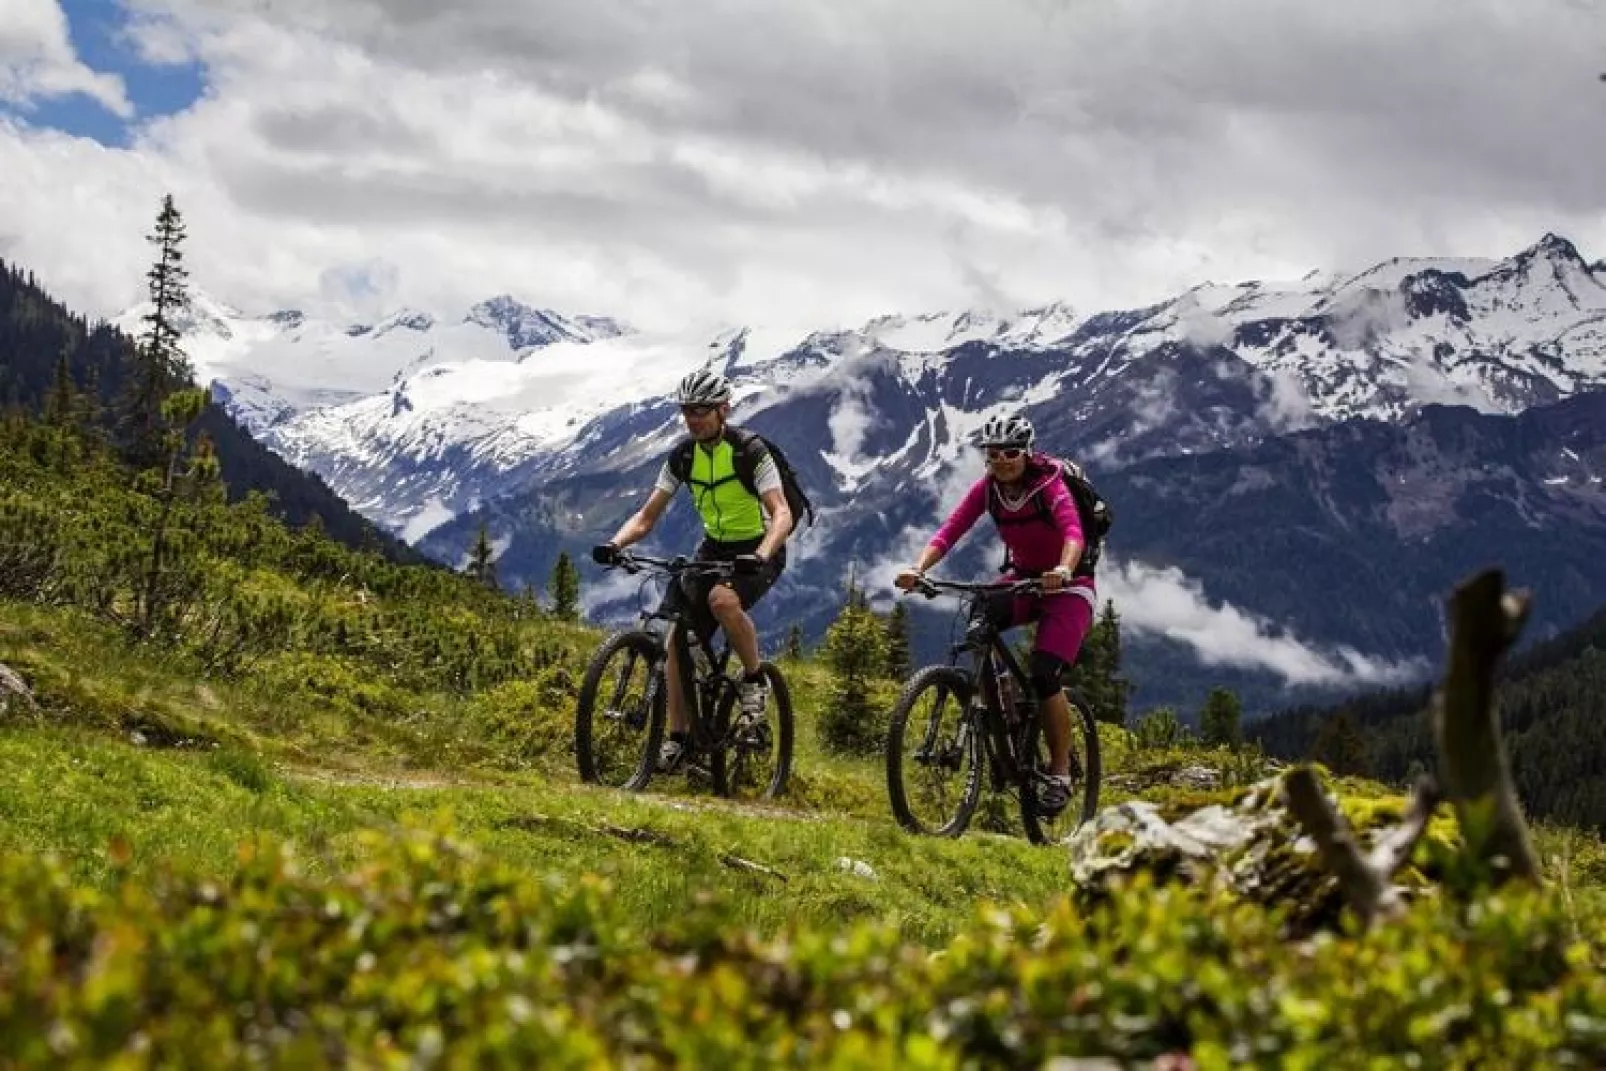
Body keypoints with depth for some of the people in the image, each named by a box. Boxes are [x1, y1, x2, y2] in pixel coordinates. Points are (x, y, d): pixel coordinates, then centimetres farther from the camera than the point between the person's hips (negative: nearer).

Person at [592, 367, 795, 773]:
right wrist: (614, 544, -24)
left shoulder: (750, 450, -20)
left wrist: (760, 555, -48)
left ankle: (755, 678, -13)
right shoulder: (682, 457, -5)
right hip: (713, 549, 6)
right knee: (679, 641, -6)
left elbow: (782, 514, -29)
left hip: (759, 551, -6)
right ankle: (677, 738, 4)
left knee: (722, 599, -36)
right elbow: (647, 515, -4)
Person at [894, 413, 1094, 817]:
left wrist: (1062, 570, -60)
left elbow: (1073, 531, -39)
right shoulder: (987, 488, -8)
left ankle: (1060, 769, -3)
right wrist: (917, 568, -36)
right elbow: (949, 530, -18)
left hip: (1068, 586, -4)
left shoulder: (1049, 485, -21)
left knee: (1043, 676, -21)